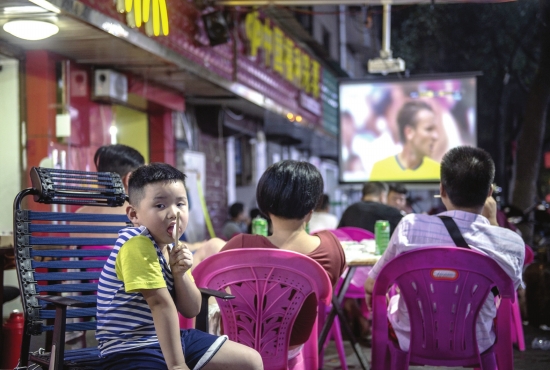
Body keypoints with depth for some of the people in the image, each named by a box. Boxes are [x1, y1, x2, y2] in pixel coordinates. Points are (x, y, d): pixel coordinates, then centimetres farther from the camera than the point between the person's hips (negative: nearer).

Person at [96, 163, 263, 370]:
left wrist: (180, 274, -10)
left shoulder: (173, 248, 7)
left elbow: (191, 310, 7)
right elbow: (161, 305, -23)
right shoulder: (138, 246, -19)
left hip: (172, 338, 8)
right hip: (132, 349, -8)